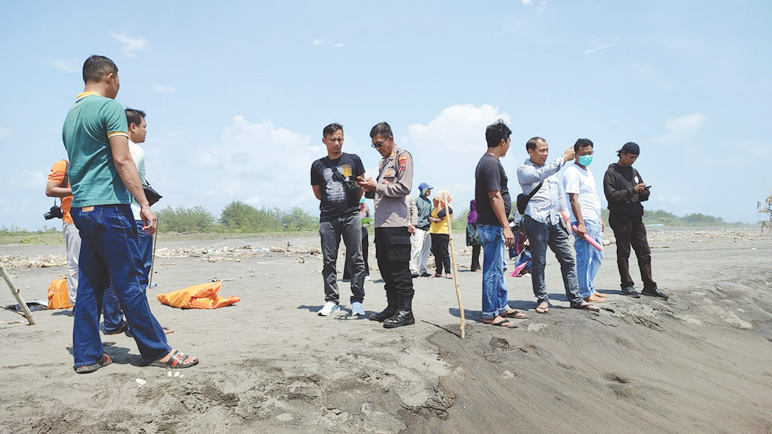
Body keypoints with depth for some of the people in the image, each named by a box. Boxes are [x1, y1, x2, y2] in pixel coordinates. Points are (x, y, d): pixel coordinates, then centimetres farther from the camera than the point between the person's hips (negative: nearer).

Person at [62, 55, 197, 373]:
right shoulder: (110, 107, -7)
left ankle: (86, 355, 14)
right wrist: (144, 203, -17)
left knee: (89, 283, 10)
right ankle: (158, 351, 2)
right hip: (108, 205, -9)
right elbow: (122, 160, -16)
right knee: (128, 281, -5)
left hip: (80, 209, 9)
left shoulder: (71, 114, 19)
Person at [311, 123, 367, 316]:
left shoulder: (353, 160, 6)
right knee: (329, 260, 4)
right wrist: (332, 203, 11)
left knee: (356, 259, -3)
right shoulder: (318, 165, 8)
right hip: (327, 218, 2)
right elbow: (318, 193, 17)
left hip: (351, 216, -1)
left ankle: (357, 300, 3)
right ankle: (331, 300, 12)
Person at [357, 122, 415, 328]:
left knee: (399, 269, -7)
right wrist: (369, 189, 7)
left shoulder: (402, 157, -3)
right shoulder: (383, 161, 24)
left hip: (396, 224, -9)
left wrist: (376, 186, -11)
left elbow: (404, 187, -14)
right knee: (386, 268, 11)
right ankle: (392, 307, 19)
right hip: (381, 223, 9)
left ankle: (405, 311, -2)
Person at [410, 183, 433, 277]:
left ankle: (422, 270, 14)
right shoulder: (417, 200, -4)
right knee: (417, 249, -14)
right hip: (418, 228, -8)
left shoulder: (429, 202, 18)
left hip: (427, 228, 8)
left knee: (426, 250, 8)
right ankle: (413, 270, -12)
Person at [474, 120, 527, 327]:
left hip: (493, 226, 11)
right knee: (493, 270, -5)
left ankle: (502, 307, 28)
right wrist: (506, 226, -23)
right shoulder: (491, 163, -16)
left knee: (499, 268, 18)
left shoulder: (486, 162, 17)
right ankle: (489, 314, 3)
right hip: (492, 225, -11)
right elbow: (495, 197, -22)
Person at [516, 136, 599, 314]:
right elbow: (540, 175, -22)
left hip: (555, 221, 6)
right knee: (538, 262, -1)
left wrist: (565, 218, 20)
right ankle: (542, 299, 10)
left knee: (568, 259, 4)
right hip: (536, 220, -6)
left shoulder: (551, 169, 22)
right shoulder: (524, 170, 0)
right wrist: (564, 158, -20)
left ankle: (576, 299, 9)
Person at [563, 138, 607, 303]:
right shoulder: (572, 172, -11)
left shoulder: (588, 171, 19)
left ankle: (590, 288, 26)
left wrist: (600, 218, 24)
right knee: (585, 258, -4)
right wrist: (580, 223, -24)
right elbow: (573, 199, -18)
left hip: (594, 221, 10)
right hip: (584, 222, -10)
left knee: (597, 256, 16)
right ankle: (585, 293, 4)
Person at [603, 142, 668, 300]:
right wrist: (632, 190, -19)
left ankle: (649, 286, 10)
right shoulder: (611, 172, -3)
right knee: (623, 253, 0)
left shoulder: (634, 172, 18)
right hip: (620, 218, -6)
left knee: (645, 252, 5)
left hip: (636, 217, 7)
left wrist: (645, 192, -2)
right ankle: (627, 285, 7)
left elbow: (642, 196, 20)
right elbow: (611, 195, -15)